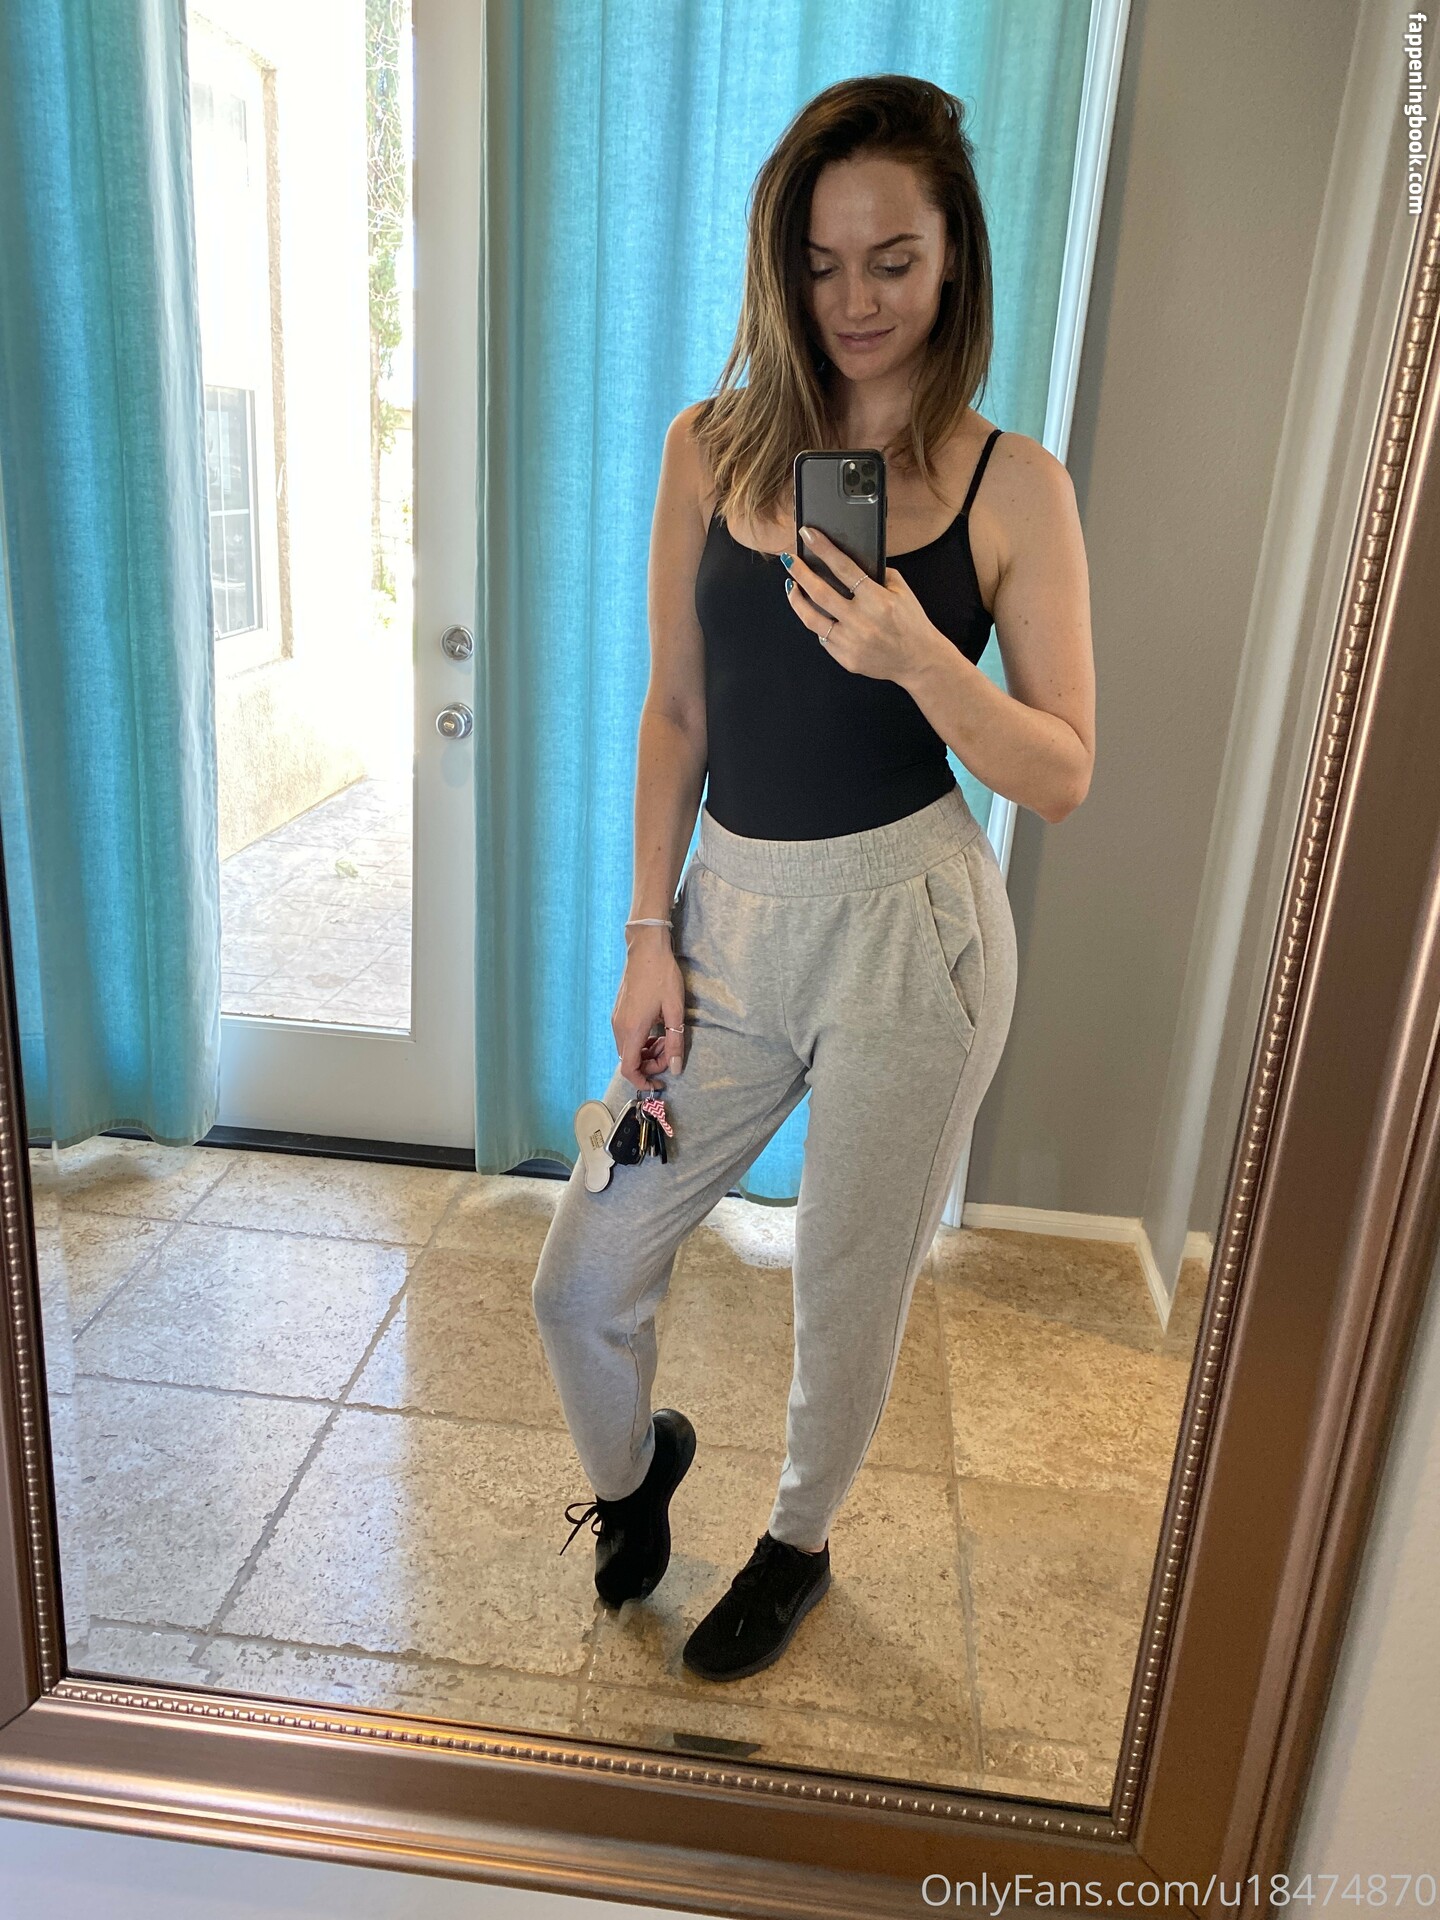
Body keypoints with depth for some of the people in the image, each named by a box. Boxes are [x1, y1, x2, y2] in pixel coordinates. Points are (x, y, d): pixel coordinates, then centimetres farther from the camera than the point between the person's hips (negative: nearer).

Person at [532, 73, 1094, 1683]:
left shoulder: (1011, 485, -4)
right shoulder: (713, 447, 4)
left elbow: (1063, 776, -5)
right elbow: (675, 714, 6)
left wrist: (917, 658, -22)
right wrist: (649, 934, 2)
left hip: (908, 929, -3)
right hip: (729, 914, 3)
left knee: (850, 1297, 13)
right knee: (581, 1280, 8)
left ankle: (798, 1541, 45)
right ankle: (632, 1464, 44)